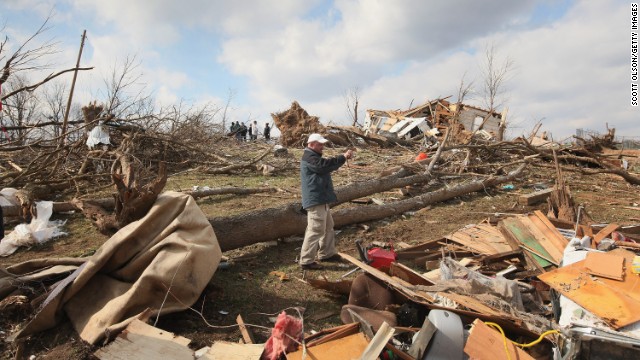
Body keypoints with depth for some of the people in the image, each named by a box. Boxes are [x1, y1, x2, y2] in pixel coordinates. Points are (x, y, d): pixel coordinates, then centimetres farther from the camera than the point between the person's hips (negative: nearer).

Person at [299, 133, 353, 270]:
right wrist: (343, 157, -22)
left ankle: (326, 253, 33)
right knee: (316, 230, -10)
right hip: (315, 200, -12)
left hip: (321, 200, 12)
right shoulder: (310, 157, -16)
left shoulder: (314, 156, 21)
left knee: (328, 227, 20)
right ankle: (306, 261, -3)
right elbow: (326, 164, -27)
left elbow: (327, 166, 20)